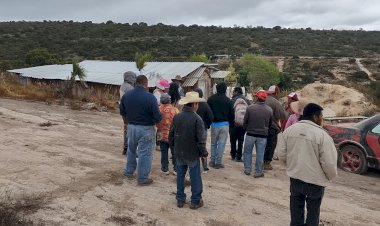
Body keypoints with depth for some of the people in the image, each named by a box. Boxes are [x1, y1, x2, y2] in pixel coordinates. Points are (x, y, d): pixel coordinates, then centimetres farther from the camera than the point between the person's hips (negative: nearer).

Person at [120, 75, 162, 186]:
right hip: (146, 129, -6)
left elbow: (122, 112, 10)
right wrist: (158, 118, 1)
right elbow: (158, 117, -19)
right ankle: (142, 178, 14)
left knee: (131, 150, 24)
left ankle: (129, 172, 37)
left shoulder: (126, 95, -1)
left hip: (131, 127, 6)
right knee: (145, 153, 6)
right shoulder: (150, 97, -20)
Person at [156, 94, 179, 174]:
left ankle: (165, 168, 18)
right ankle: (176, 168, 16)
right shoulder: (174, 109, -12)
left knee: (164, 152, 11)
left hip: (162, 135, 1)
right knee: (174, 152, 10)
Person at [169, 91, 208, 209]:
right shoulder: (197, 119, -18)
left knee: (180, 176, 15)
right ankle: (196, 201, 17)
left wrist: (174, 148, 18)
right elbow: (201, 139, -16)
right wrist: (203, 152, -3)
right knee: (195, 177, 8)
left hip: (179, 153, 5)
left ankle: (180, 199, 25)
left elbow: (171, 136, 5)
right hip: (193, 154, -4)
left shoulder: (176, 117, -3)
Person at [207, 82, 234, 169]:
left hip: (214, 124, 2)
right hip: (224, 124, -2)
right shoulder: (228, 101, -5)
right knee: (221, 144, 3)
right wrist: (231, 123, 15)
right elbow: (232, 114, 1)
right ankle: (218, 162, 5)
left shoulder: (211, 99, -1)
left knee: (213, 143, 14)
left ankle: (212, 161, 16)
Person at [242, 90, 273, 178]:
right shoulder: (270, 110, -5)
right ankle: (258, 172, 14)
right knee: (260, 154, 8)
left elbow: (245, 122, -4)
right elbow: (270, 124, 6)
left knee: (247, 152, 15)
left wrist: (246, 129, 14)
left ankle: (247, 169, 21)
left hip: (250, 134, -1)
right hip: (263, 135, 1)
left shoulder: (250, 108, -13)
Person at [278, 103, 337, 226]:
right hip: (315, 179, -4)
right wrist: (331, 176, 3)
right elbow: (329, 163, -17)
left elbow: (282, 154, 3)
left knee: (296, 206, 19)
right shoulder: (322, 135, -19)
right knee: (313, 208, 16)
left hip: (295, 176, 4)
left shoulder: (289, 130, -3)